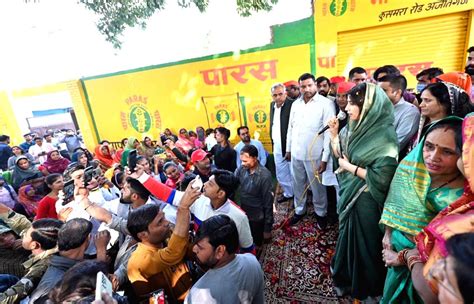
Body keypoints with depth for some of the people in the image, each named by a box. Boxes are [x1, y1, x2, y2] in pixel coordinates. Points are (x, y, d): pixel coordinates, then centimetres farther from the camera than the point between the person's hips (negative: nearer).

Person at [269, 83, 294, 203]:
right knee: (281, 174, 20)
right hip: (277, 147, 8)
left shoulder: (292, 105, -18)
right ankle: (288, 193, 40)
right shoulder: (272, 105, 7)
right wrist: (273, 141, 11)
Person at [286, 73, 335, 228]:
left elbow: (329, 132, -12)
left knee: (317, 187, 10)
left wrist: (325, 158, -15)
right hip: (296, 153, 5)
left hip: (314, 155, -4)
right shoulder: (295, 104, 7)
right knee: (298, 185, 17)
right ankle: (299, 210, 36)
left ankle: (321, 213, 33)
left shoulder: (326, 103, -9)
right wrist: (288, 149, 13)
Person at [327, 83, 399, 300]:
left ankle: (368, 288, 43)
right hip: (349, 195, 7)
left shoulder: (383, 136, -22)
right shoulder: (355, 127, -1)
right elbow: (339, 155, 6)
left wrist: (349, 167, -19)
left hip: (366, 201, -7)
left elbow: (381, 178, -27)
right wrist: (334, 134, -5)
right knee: (348, 237, 25)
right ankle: (348, 278, 52)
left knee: (364, 243, 14)